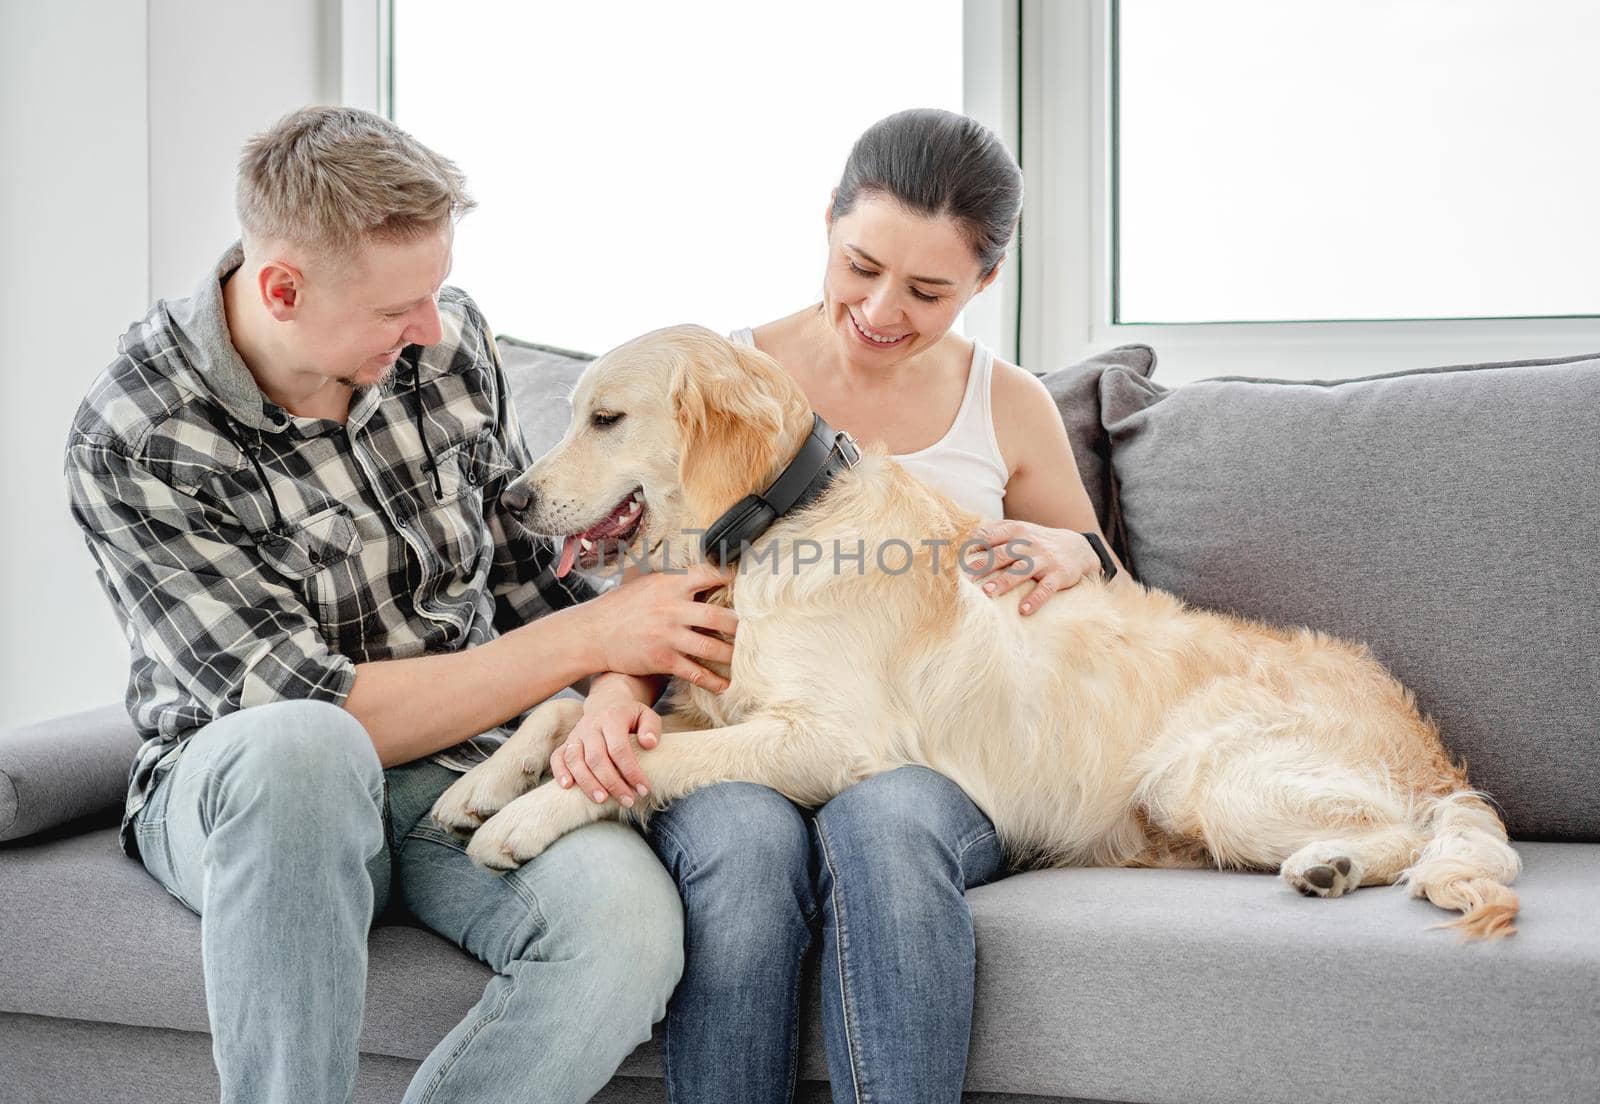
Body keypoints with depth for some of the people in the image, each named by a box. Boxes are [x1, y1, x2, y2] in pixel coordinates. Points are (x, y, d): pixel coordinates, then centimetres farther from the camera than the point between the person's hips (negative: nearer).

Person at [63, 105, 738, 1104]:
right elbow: (310, 708, -21)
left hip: (465, 765, 3)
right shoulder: (134, 445, -17)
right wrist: (590, 638, -19)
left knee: (629, 925, -30)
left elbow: (533, 562, 10)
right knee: (295, 751, -41)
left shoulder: (448, 337, -2)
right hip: (238, 797, -3)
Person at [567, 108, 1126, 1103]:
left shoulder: (1010, 407, 11)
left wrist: (1072, 556, -1)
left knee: (887, 821, -36)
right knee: (747, 835, -36)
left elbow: (1100, 600, 23)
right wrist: (618, 693, -16)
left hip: (936, 758, 0)